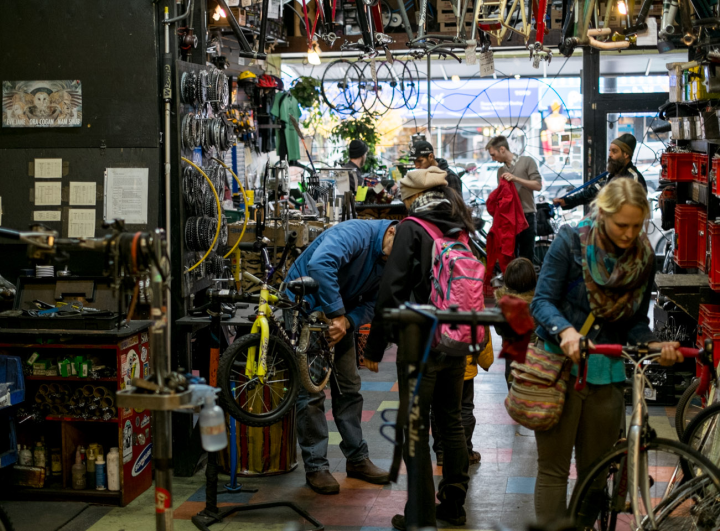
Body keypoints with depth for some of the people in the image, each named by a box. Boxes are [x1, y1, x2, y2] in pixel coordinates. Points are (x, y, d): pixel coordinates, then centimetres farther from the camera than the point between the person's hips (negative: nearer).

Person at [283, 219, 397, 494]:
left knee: (349, 387, 11)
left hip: (340, 316, 8)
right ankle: (316, 467, 2)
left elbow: (372, 304, -3)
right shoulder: (356, 233, -28)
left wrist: (348, 322, -24)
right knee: (312, 391, -7)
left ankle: (357, 459, 22)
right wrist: (337, 314, -39)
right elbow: (319, 264, -44)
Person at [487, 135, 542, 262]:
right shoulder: (501, 171, 16)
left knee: (526, 258, 1)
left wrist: (516, 179, -13)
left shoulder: (527, 161, 3)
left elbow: (538, 185, -4)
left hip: (526, 217, -4)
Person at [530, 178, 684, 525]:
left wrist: (655, 345, -11)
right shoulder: (572, 241, -8)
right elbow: (542, 300, -13)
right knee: (553, 469, 0)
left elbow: (636, 322, 9)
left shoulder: (644, 257, 3)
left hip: (607, 375, 4)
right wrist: (566, 330, -33)